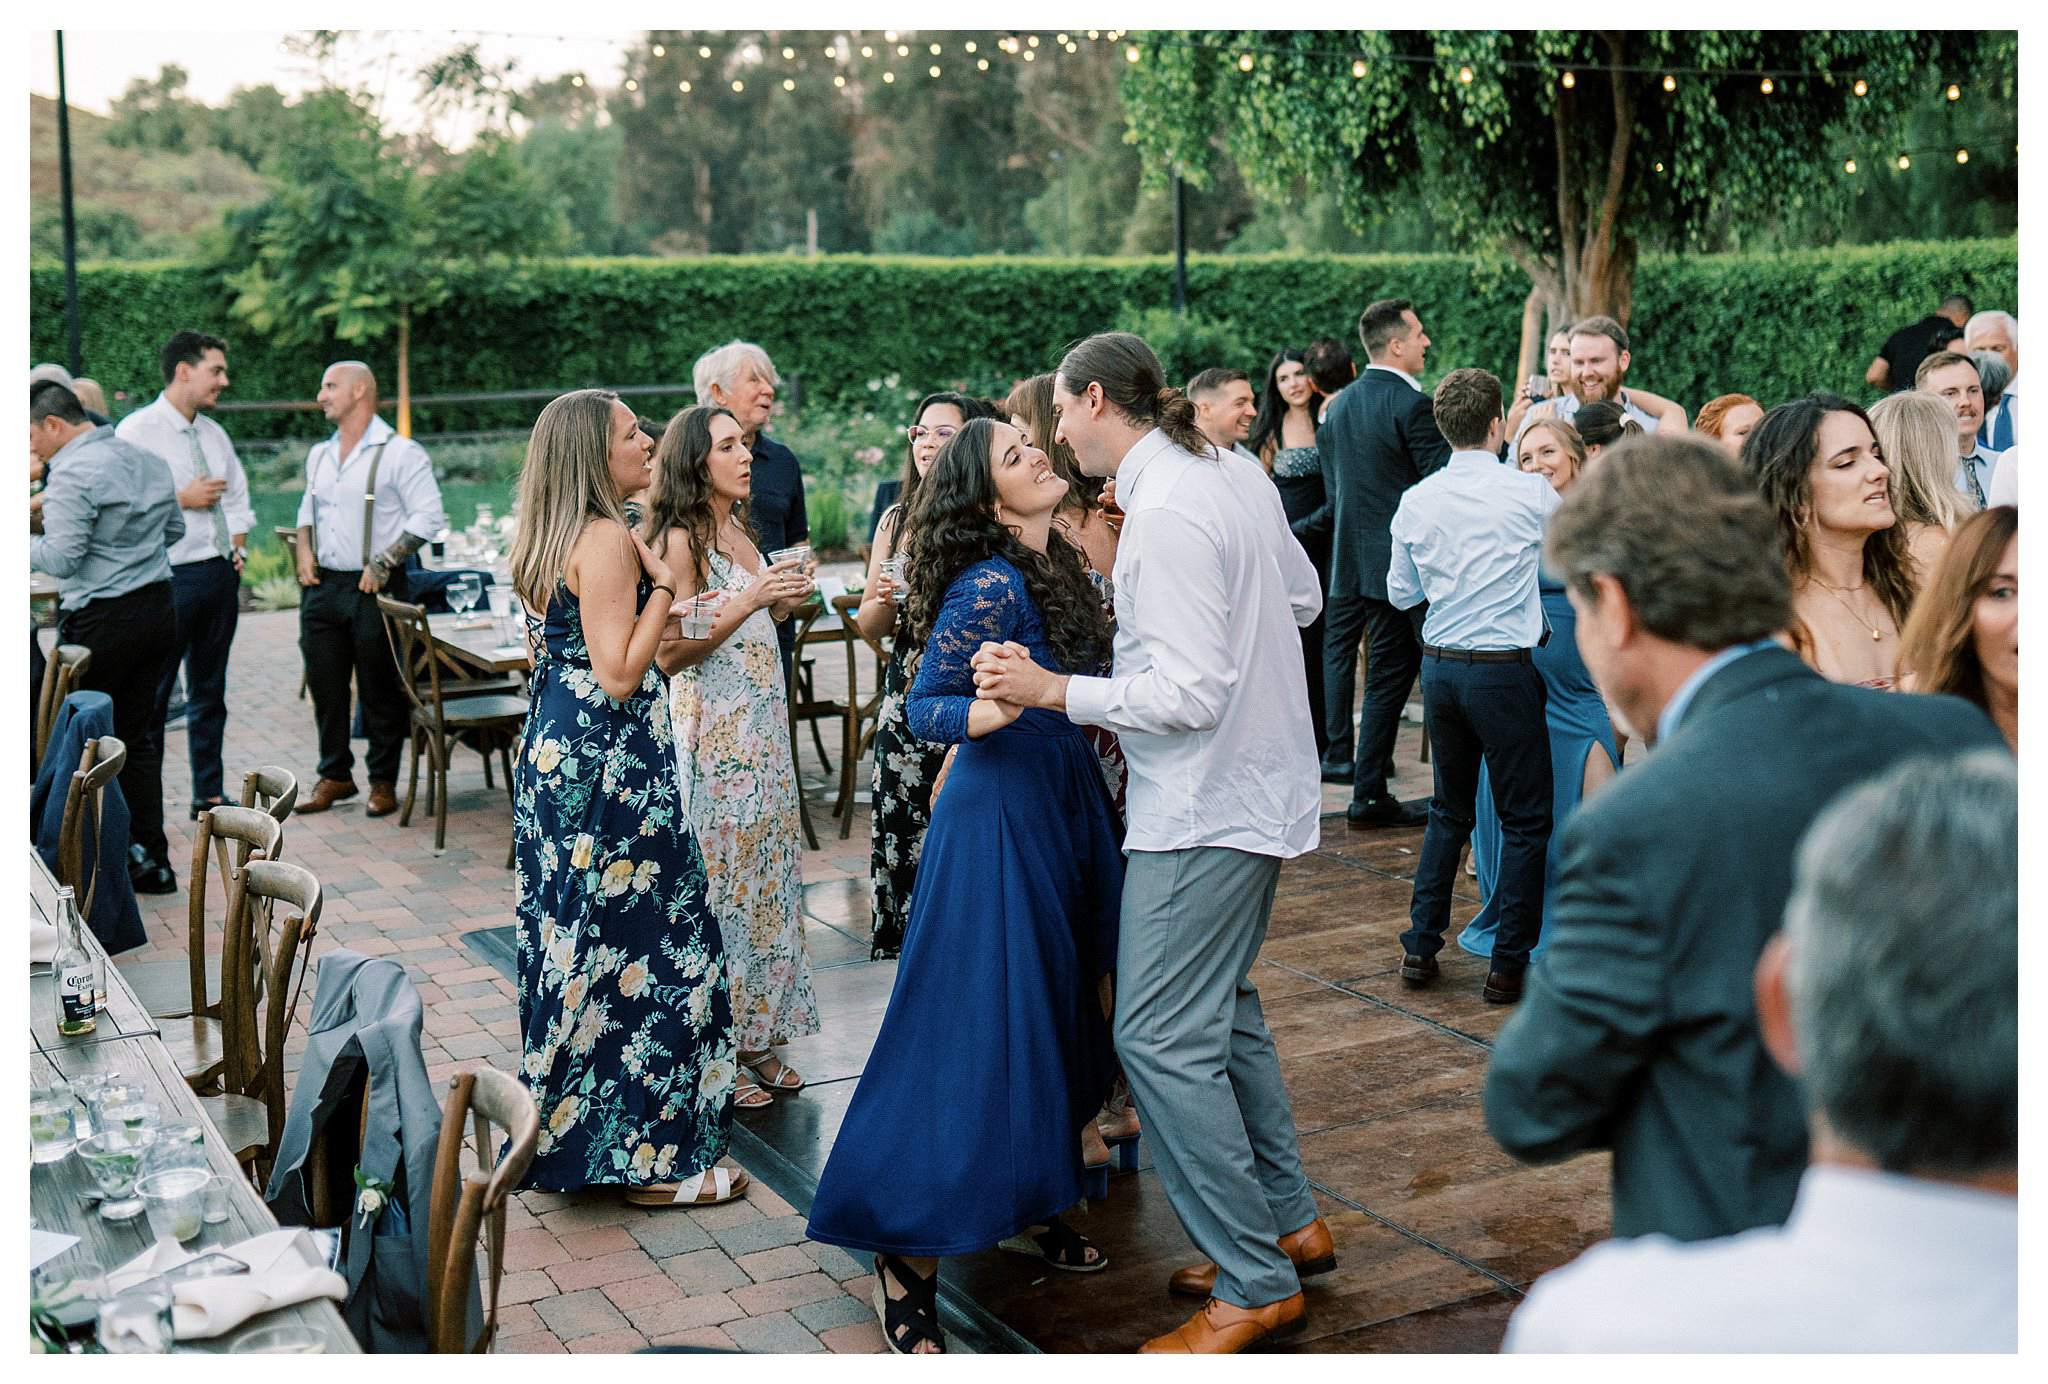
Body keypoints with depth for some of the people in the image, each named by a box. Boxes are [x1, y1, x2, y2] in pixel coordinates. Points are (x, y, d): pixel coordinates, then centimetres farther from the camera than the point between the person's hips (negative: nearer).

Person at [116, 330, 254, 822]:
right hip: (171, 578, -7)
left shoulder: (215, 434, 15)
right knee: (151, 695, -5)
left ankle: (208, 795, 22)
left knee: (210, 693, 13)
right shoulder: (137, 431, -8)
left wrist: (239, 547, 9)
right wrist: (183, 500, -13)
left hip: (221, 574, 7)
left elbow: (237, 498, 23)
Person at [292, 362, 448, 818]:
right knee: (325, 688, 9)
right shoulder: (318, 455, 15)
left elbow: (429, 516, -12)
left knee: (380, 692, 1)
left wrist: (383, 563, -17)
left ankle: (383, 782, 12)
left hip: (373, 590, -6)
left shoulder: (399, 453, -8)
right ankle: (334, 776, 22)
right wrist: (304, 550, 8)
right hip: (322, 587, 6)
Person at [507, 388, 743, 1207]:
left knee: (573, 941, 17)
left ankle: (565, 1132, 29)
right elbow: (620, 673, -22)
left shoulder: (547, 542, 12)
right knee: (641, 951, -2)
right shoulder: (609, 539, -17)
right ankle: (649, 1156, 6)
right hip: (612, 766, -10)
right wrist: (664, 586, -14)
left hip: (553, 755, 10)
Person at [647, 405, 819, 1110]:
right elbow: (670, 654, -17)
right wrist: (748, 602, -21)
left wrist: (784, 602, 6)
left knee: (765, 874, 10)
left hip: (762, 725, 9)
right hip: (711, 727, -8)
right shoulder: (681, 537, -11)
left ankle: (755, 1037, 20)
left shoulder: (737, 530, 15)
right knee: (717, 880, -3)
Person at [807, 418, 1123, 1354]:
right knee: (979, 1038, -6)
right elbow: (927, 708, -19)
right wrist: (996, 707, -34)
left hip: (1064, 811, 9)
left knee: (1052, 1022, 17)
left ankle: (1022, 1209, 33)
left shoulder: (1052, 569, 7)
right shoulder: (991, 584, -19)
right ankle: (907, 1261, 4)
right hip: (1000, 820, -9)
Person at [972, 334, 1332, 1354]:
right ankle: (1288, 1222, 32)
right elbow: (1302, 600, 20)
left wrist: (1056, 690, -20)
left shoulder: (1165, 514, -22)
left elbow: (1192, 694, -25)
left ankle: (1255, 1283, 3)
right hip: (1257, 786, 10)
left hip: (1204, 807, -10)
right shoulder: (1235, 471, 8)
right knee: (1221, 1011, 21)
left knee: (1161, 1038, -6)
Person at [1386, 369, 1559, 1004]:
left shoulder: (1416, 502, 1)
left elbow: (1400, 593, 11)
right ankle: (1509, 965, 7)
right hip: (1504, 668, -5)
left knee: (1449, 809, 19)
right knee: (1525, 818, 6)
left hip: (1439, 666, 5)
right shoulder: (1529, 492, -11)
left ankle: (1420, 947, 20)